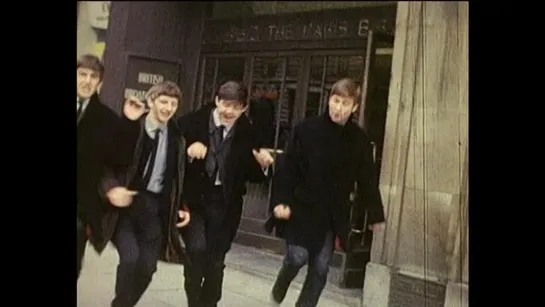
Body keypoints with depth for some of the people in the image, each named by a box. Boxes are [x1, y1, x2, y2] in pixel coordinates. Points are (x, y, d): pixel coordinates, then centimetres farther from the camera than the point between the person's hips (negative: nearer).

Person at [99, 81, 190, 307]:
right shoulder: (130, 128, -5)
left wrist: (182, 207, 7)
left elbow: (179, 176, 15)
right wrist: (111, 188, -23)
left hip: (156, 206, 3)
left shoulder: (177, 138, 7)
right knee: (130, 258, -17)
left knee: (147, 266, 1)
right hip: (127, 202, -3)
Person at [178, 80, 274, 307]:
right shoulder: (192, 123, -8)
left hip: (224, 203, 2)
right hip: (193, 197, -1)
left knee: (216, 260, 10)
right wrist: (188, 152, -25)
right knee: (197, 249, -19)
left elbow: (253, 176, 3)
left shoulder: (247, 134, -4)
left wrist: (262, 164, -18)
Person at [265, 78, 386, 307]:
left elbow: (367, 179, 5)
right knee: (298, 257, -6)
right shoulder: (306, 129, -9)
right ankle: (279, 287, 29)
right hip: (302, 207, -2)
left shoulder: (359, 140, -1)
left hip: (333, 214, 3)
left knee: (320, 267, 4)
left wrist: (375, 214, 9)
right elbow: (288, 168, -8)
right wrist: (280, 201, -16)